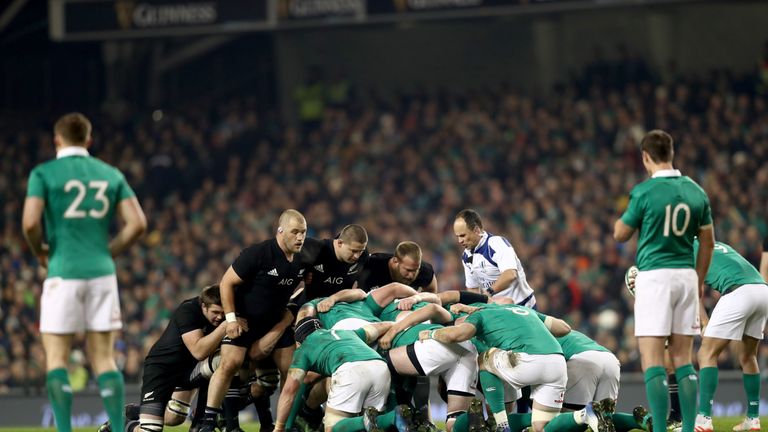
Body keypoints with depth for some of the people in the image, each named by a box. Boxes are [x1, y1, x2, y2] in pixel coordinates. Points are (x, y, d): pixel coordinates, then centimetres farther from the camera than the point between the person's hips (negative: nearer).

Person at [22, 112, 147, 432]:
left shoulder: (43, 174, -1)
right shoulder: (111, 175, 10)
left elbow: (30, 223, -13)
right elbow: (137, 223, 3)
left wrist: (40, 252, 6)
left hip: (63, 272, -3)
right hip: (102, 271, 3)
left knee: (56, 357, 3)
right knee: (104, 359, 7)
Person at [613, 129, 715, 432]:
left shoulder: (644, 191, -10)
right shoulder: (696, 192, 6)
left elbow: (620, 234, 0)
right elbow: (708, 242, 12)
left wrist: (627, 214, 20)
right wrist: (700, 281, 23)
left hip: (654, 275, -5)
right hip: (686, 274, 5)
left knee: (652, 362, -5)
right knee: (683, 359, 10)